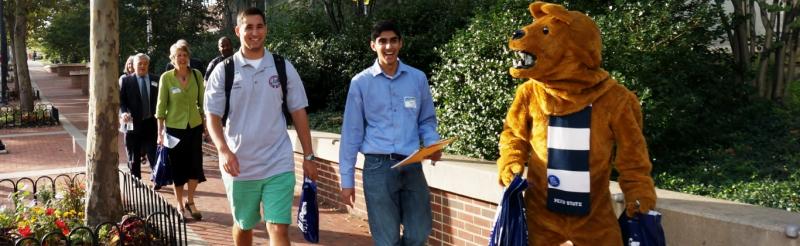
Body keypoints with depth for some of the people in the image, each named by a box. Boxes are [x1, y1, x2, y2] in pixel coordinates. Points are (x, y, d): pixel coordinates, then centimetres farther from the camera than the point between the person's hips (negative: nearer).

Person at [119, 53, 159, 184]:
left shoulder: (155, 80, 6)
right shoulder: (125, 80, 2)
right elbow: (120, 100, -2)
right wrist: (123, 113, -20)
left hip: (151, 123, 0)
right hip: (133, 123, 0)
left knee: (153, 154, 1)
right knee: (134, 157, 8)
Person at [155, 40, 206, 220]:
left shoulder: (197, 75, -1)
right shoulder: (166, 77, -8)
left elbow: (202, 101, 7)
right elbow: (161, 106, -4)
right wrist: (160, 132, -4)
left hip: (194, 126, 2)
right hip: (174, 128, -2)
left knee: (195, 165, 2)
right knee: (178, 167, 7)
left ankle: (190, 202, 22)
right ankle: (180, 205, 22)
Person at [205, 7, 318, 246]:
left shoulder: (283, 68, 2)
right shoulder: (223, 71, -1)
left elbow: (298, 112, 6)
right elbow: (212, 115, -2)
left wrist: (308, 156, 3)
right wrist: (223, 150, -20)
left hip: (278, 164, 0)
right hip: (239, 166, 1)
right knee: (243, 226, 18)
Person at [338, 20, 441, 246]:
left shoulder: (418, 78, 5)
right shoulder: (361, 82, 0)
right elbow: (352, 132, 1)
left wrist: (433, 143, -7)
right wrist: (347, 179, 0)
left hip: (412, 166, 2)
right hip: (378, 167, -2)